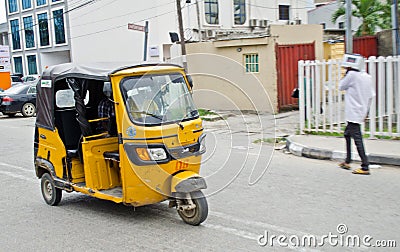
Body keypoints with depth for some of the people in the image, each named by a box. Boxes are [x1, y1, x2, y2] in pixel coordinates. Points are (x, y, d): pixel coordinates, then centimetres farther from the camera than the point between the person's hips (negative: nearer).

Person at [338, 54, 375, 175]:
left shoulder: (352, 75, -14)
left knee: (357, 139, -10)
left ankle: (365, 167, -11)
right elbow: (371, 96, 13)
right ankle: (347, 161, 32)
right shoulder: (367, 77, 9)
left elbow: (341, 87, -2)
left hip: (353, 114, -10)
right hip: (361, 112, 10)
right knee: (347, 134, 23)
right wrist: (365, 111, 19)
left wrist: (346, 74, 4)